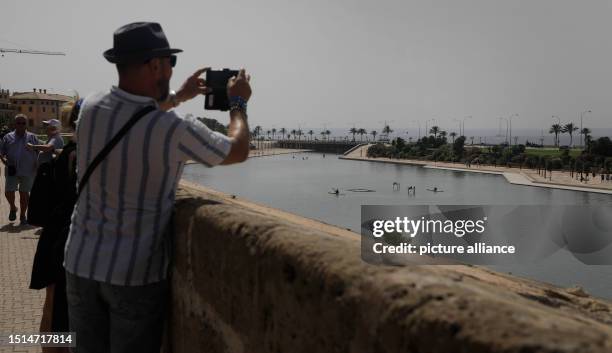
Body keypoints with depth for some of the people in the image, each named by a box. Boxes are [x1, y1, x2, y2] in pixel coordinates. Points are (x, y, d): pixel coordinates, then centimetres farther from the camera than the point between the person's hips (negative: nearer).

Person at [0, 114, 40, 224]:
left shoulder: (32, 137, 7)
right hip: (11, 171, 1)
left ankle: (22, 215, 18)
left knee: (24, 193, 5)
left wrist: (37, 165, -6)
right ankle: (13, 208, 27)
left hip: (27, 171, -1)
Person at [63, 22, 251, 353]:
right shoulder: (175, 130, -19)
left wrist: (178, 97, 28)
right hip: (136, 273, -5)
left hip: (81, 262, 5)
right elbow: (238, 150, -1)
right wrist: (238, 104, 15)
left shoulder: (90, 107, -3)